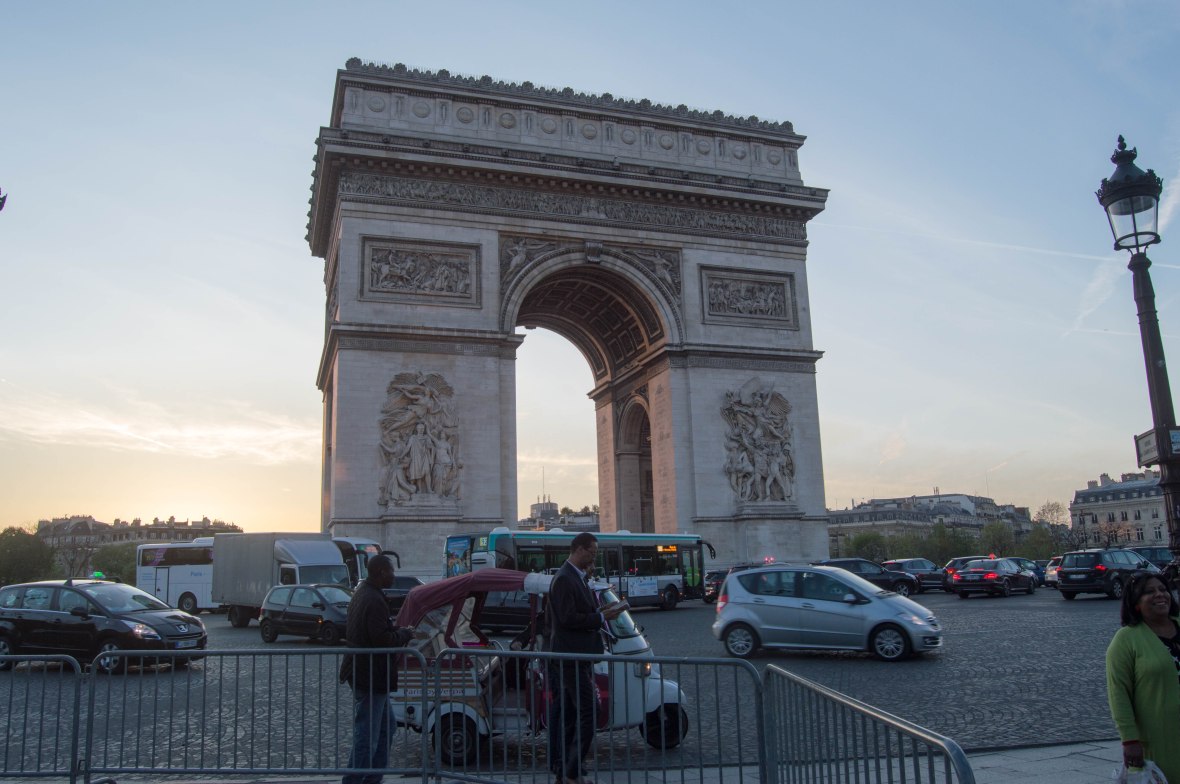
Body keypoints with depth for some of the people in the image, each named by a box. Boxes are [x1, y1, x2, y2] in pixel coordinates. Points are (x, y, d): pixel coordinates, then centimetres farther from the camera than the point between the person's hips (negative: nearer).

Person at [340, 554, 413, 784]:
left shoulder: (362, 593, 12)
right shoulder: (374, 600, -22)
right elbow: (382, 640, -26)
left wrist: (397, 631, 9)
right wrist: (404, 633, -10)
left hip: (364, 674, 11)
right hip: (371, 677, -11)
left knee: (384, 728, 20)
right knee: (367, 737, -3)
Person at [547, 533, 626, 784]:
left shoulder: (580, 577, 15)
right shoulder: (564, 579, -17)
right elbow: (568, 618, -22)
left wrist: (600, 612, 5)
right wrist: (601, 617, -16)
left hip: (580, 656, 10)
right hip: (571, 657, -10)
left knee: (567, 714, 14)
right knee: (587, 713, -8)